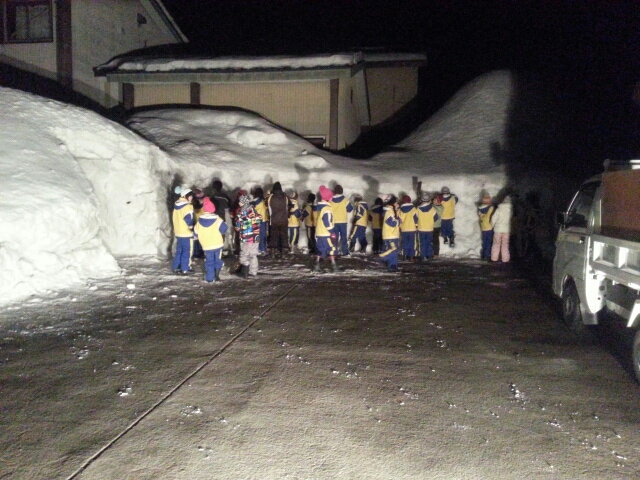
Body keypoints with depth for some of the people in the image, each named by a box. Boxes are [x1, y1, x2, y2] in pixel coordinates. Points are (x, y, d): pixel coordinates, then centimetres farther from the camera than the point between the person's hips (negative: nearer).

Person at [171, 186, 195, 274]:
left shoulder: (176, 205, 10)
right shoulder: (188, 206, -16)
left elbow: (174, 218, 16)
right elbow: (189, 220, -20)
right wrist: (192, 228, -5)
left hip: (178, 232, 8)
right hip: (187, 233, -8)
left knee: (179, 250, 16)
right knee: (187, 251, 1)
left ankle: (175, 267, 20)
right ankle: (185, 269, 4)